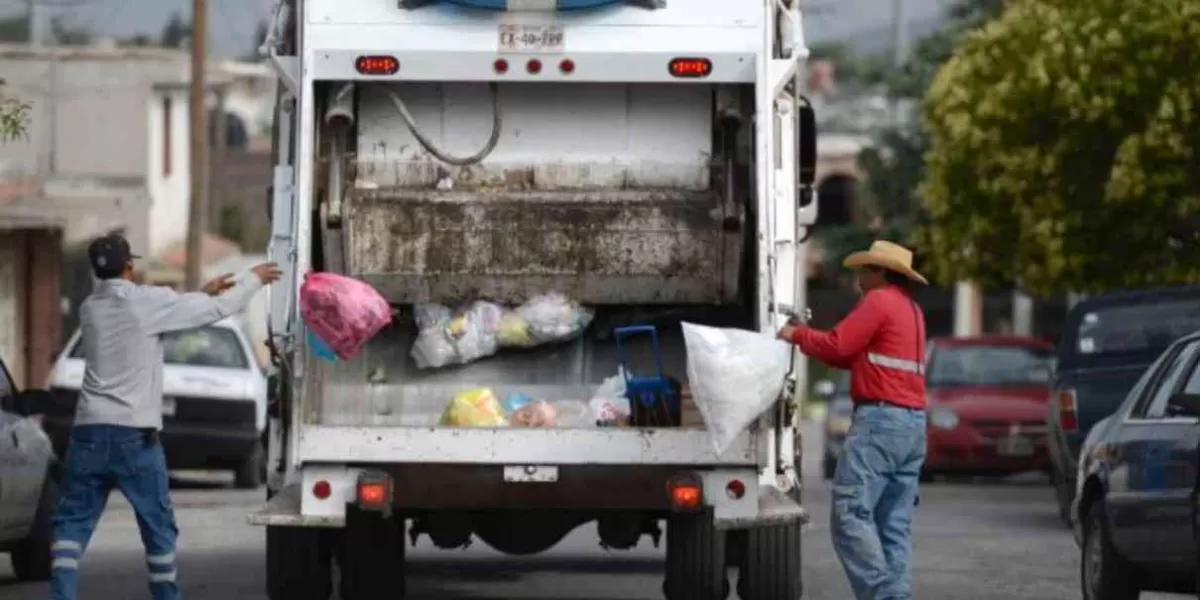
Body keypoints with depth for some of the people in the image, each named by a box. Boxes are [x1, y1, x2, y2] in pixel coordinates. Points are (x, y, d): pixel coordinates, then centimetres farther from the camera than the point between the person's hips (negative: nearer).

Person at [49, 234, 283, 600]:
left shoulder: (90, 309, 11)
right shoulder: (146, 302, -7)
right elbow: (220, 309, 0)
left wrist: (202, 293, 27)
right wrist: (255, 279, 16)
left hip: (89, 432, 4)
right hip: (134, 435, -4)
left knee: (72, 522, 3)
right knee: (158, 527, 10)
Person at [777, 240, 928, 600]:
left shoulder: (879, 301, -5)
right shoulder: (911, 310, 23)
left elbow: (837, 346, -9)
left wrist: (798, 335, 7)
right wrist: (810, 339, 21)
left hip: (880, 419, -9)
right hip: (914, 423, 9)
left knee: (851, 514, -12)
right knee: (895, 526, 5)